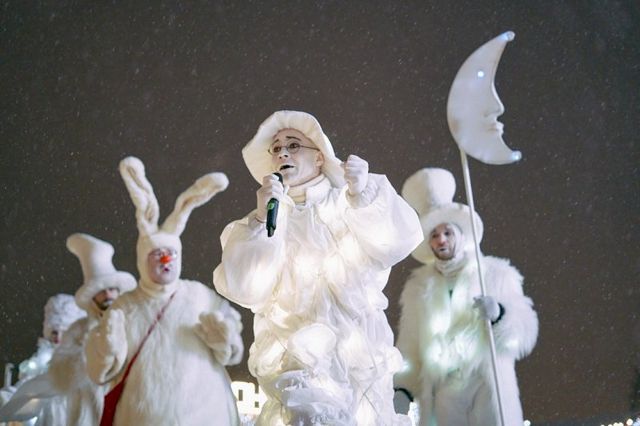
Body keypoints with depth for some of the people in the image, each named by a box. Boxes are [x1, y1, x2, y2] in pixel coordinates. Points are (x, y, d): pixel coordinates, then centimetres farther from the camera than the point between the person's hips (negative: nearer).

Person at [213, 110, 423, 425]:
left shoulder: (350, 206, 10)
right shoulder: (263, 222, 12)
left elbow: (397, 242, -8)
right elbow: (243, 289, -2)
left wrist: (365, 194, -24)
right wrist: (261, 219, -13)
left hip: (363, 354, 2)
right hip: (298, 357, -1)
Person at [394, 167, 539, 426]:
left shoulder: (495, 273, 6)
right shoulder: (419, 286, 10)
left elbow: (525, 334, 2)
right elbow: (410, 349, 10)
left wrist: (498, 314, -16)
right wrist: (403, 388, -1)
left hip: (488, 393, -1)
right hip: (441, 399, 2)